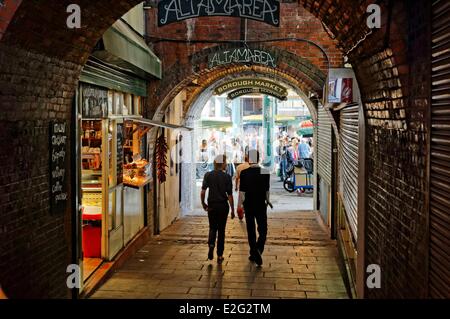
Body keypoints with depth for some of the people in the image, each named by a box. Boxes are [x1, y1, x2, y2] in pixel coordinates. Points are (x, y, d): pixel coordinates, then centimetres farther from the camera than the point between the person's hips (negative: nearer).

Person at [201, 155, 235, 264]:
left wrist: (203, 204, 7)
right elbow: (230, 195, -6)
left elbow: (202, 192, -8)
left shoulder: (208, 175, -3)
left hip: (211, 205, 1)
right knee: (221, 230, 9)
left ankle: (211, 244, -13)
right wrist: (232, 210, 0)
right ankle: (219, 255, 11)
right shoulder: (227, 177, -6)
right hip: (223, 206, -1)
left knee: (213, 228, 17)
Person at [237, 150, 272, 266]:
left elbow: (241, 191, -7)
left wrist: (240, 204, 4)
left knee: (250, 230, 11)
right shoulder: (265, 172, -6)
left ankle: (253, 253, 16)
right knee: (263, 229, 9)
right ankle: (258, 249, -14)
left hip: (248, 205, 0)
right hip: (261, 205, 0)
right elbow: (267, 190, 1)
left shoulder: (244, 173, -9)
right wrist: (267, 200, 18)